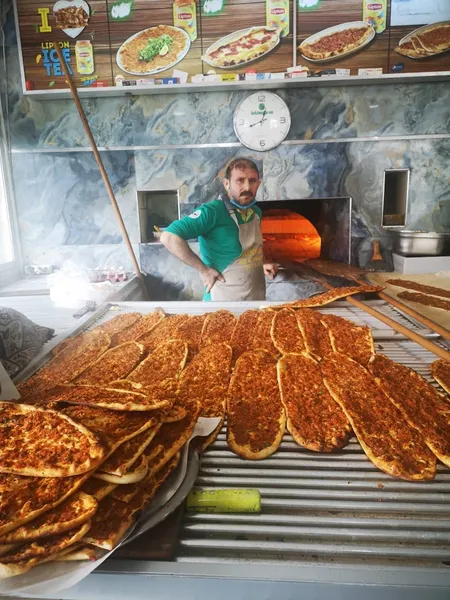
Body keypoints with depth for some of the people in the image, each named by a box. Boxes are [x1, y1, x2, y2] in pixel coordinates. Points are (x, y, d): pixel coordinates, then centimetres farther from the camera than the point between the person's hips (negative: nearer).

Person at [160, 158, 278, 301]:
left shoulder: (256, 212, 3)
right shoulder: (212, 211, -20)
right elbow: (169, 237, -28)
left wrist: (262, 264, 3)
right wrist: (203, 269, -24)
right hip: (224, 302, -7)